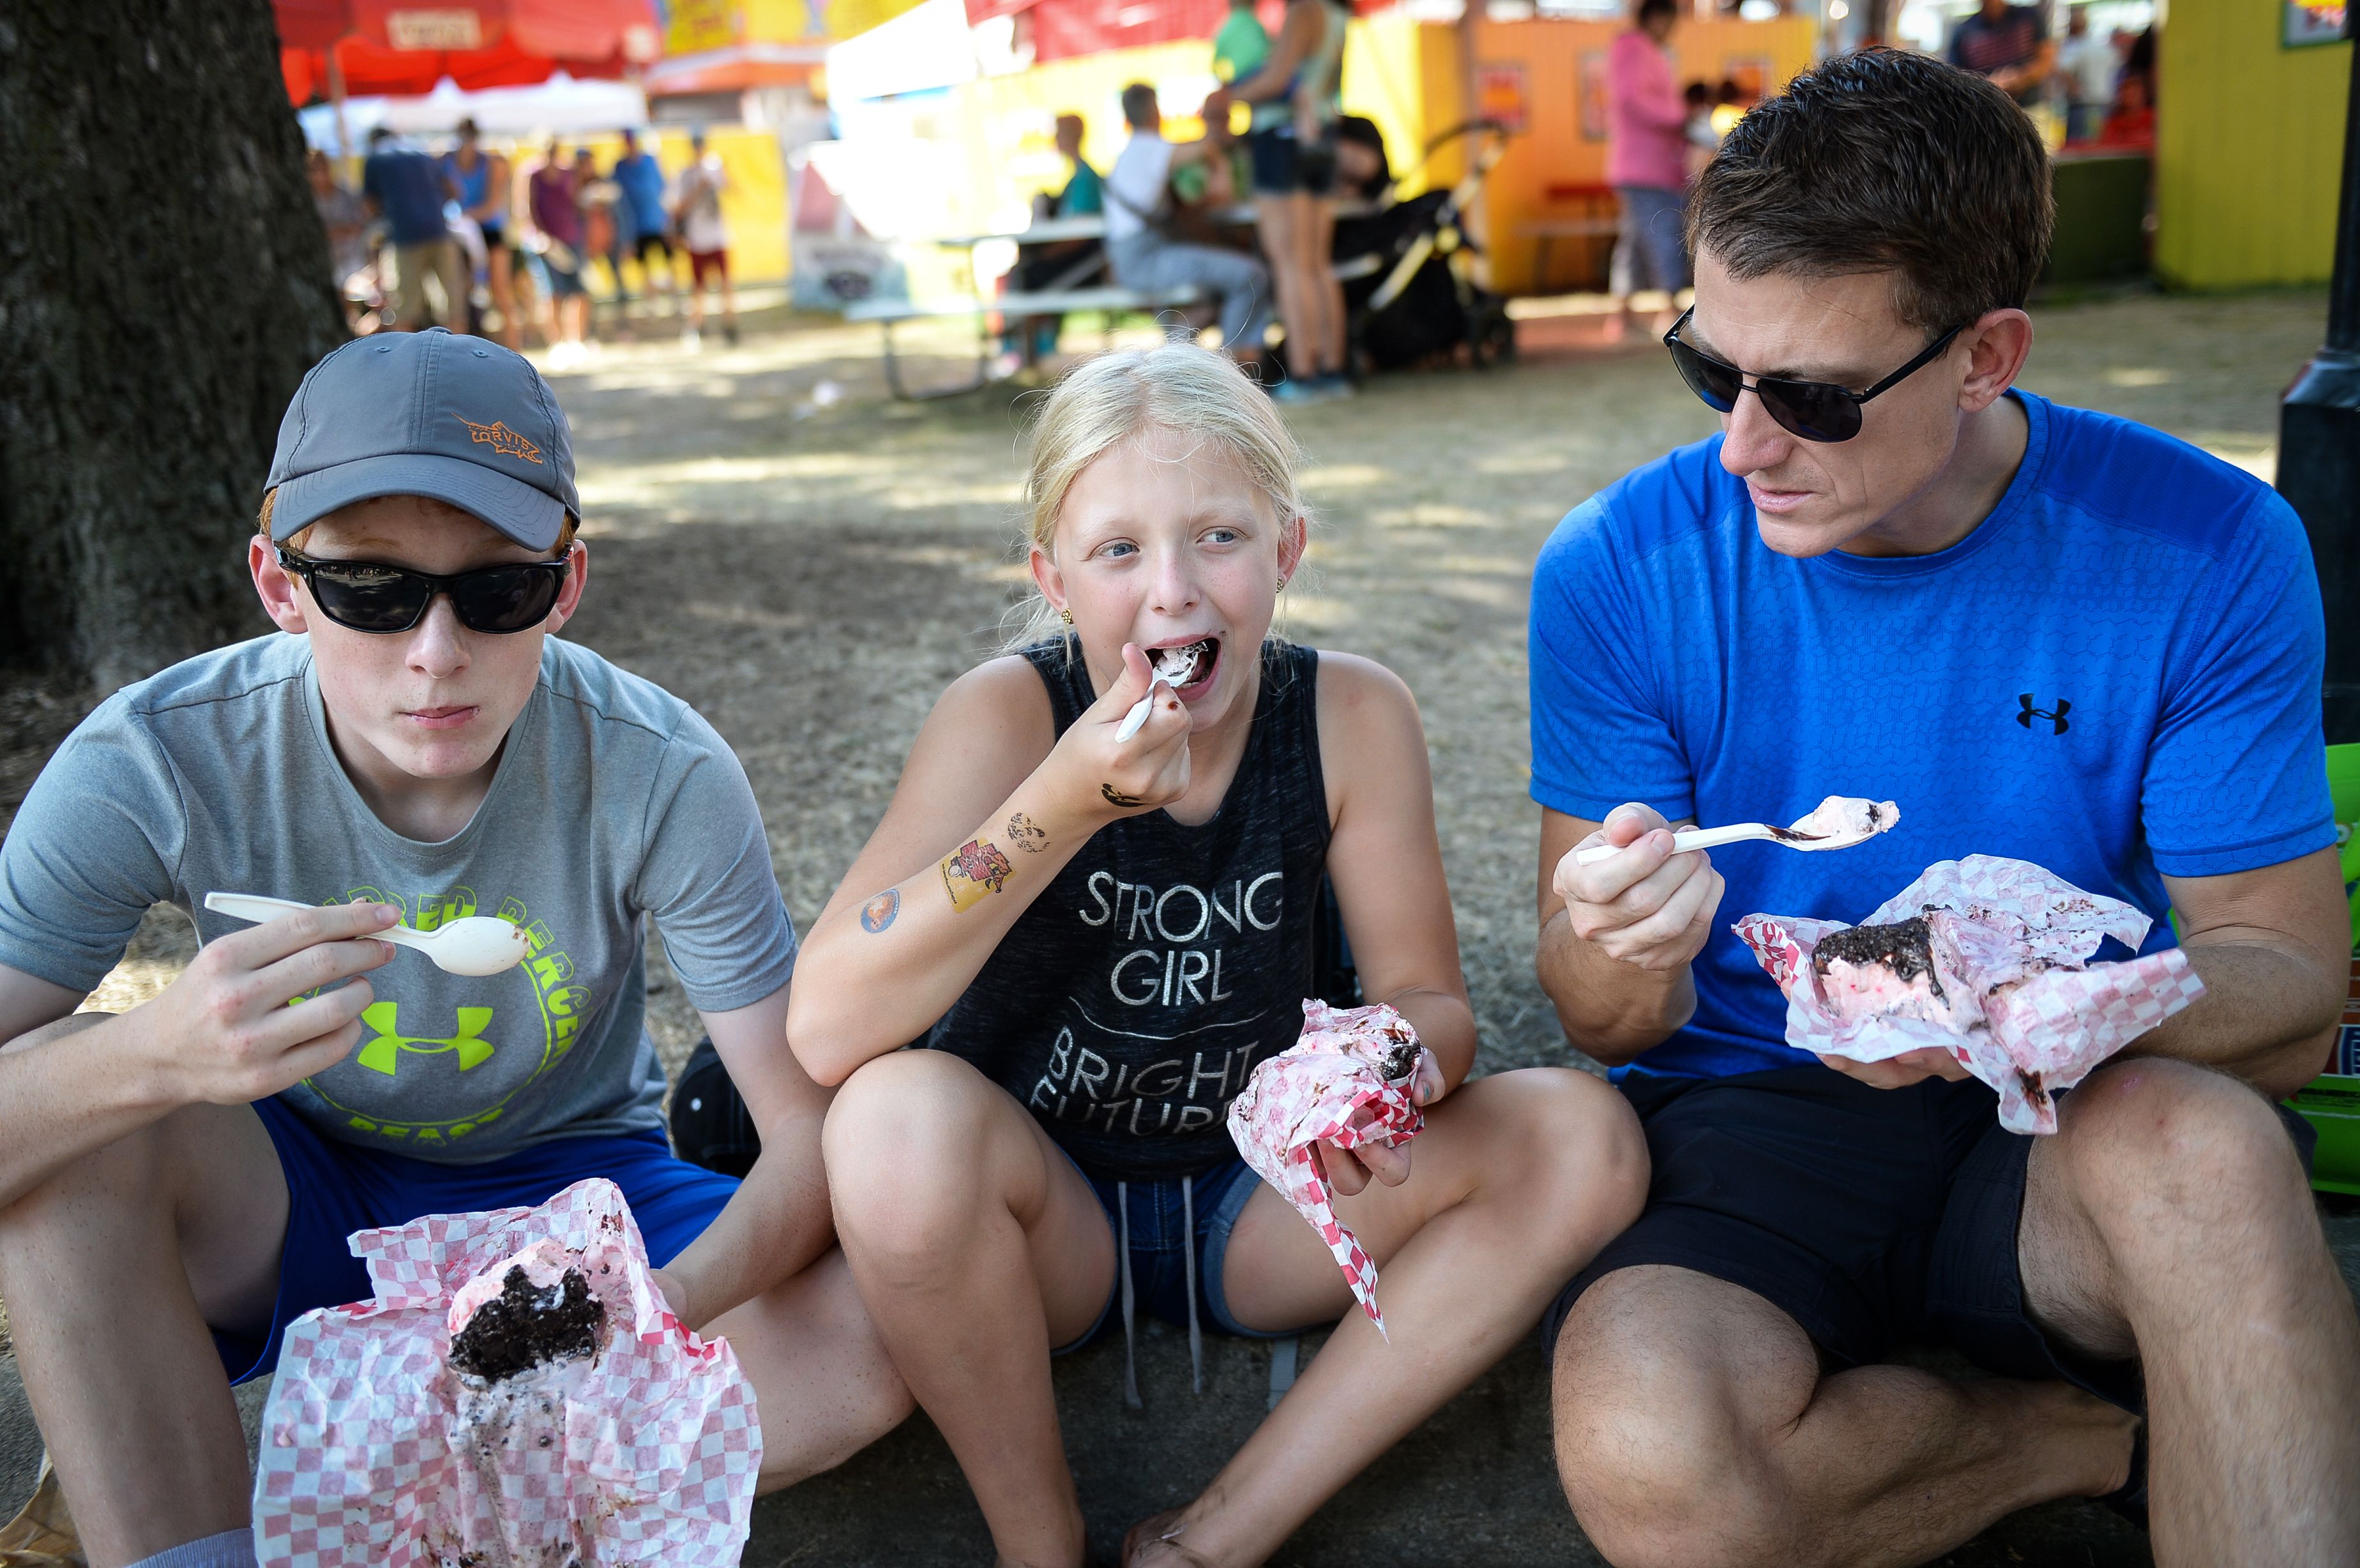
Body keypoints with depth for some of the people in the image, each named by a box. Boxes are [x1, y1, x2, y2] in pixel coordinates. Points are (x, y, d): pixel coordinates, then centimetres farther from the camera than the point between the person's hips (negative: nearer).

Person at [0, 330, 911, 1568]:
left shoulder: (662, 778, -24)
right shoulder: (159, 765, -22)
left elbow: (815, 1130, -21)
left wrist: (663, 1309, -41)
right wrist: (158, 1057, -48)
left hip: (569, 1197, 1)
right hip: (282, 1214, 0)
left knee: (883, 1324, -25)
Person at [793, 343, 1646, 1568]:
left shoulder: (1353, 716, -12)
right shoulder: (1007, 716, -18)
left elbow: (1425, 995, -5)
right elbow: (825, 1031, -28)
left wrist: (1393, 1059, -30)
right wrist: (1063, 806, -35)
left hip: (1260, 1206, 3)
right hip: (1040, 1222, -2)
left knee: (1578, 1140, -17)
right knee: (898, 1117, -33)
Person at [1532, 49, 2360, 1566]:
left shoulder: (2208, 552, -8)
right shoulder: (1621, 568, -9)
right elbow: (1607, 1027, -3)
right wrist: (1629, 965, -29)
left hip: (2060, 1138, -1)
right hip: (1751, 1120, 2)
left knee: (2203, 1141, -36)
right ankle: (2127, 1432, -4)